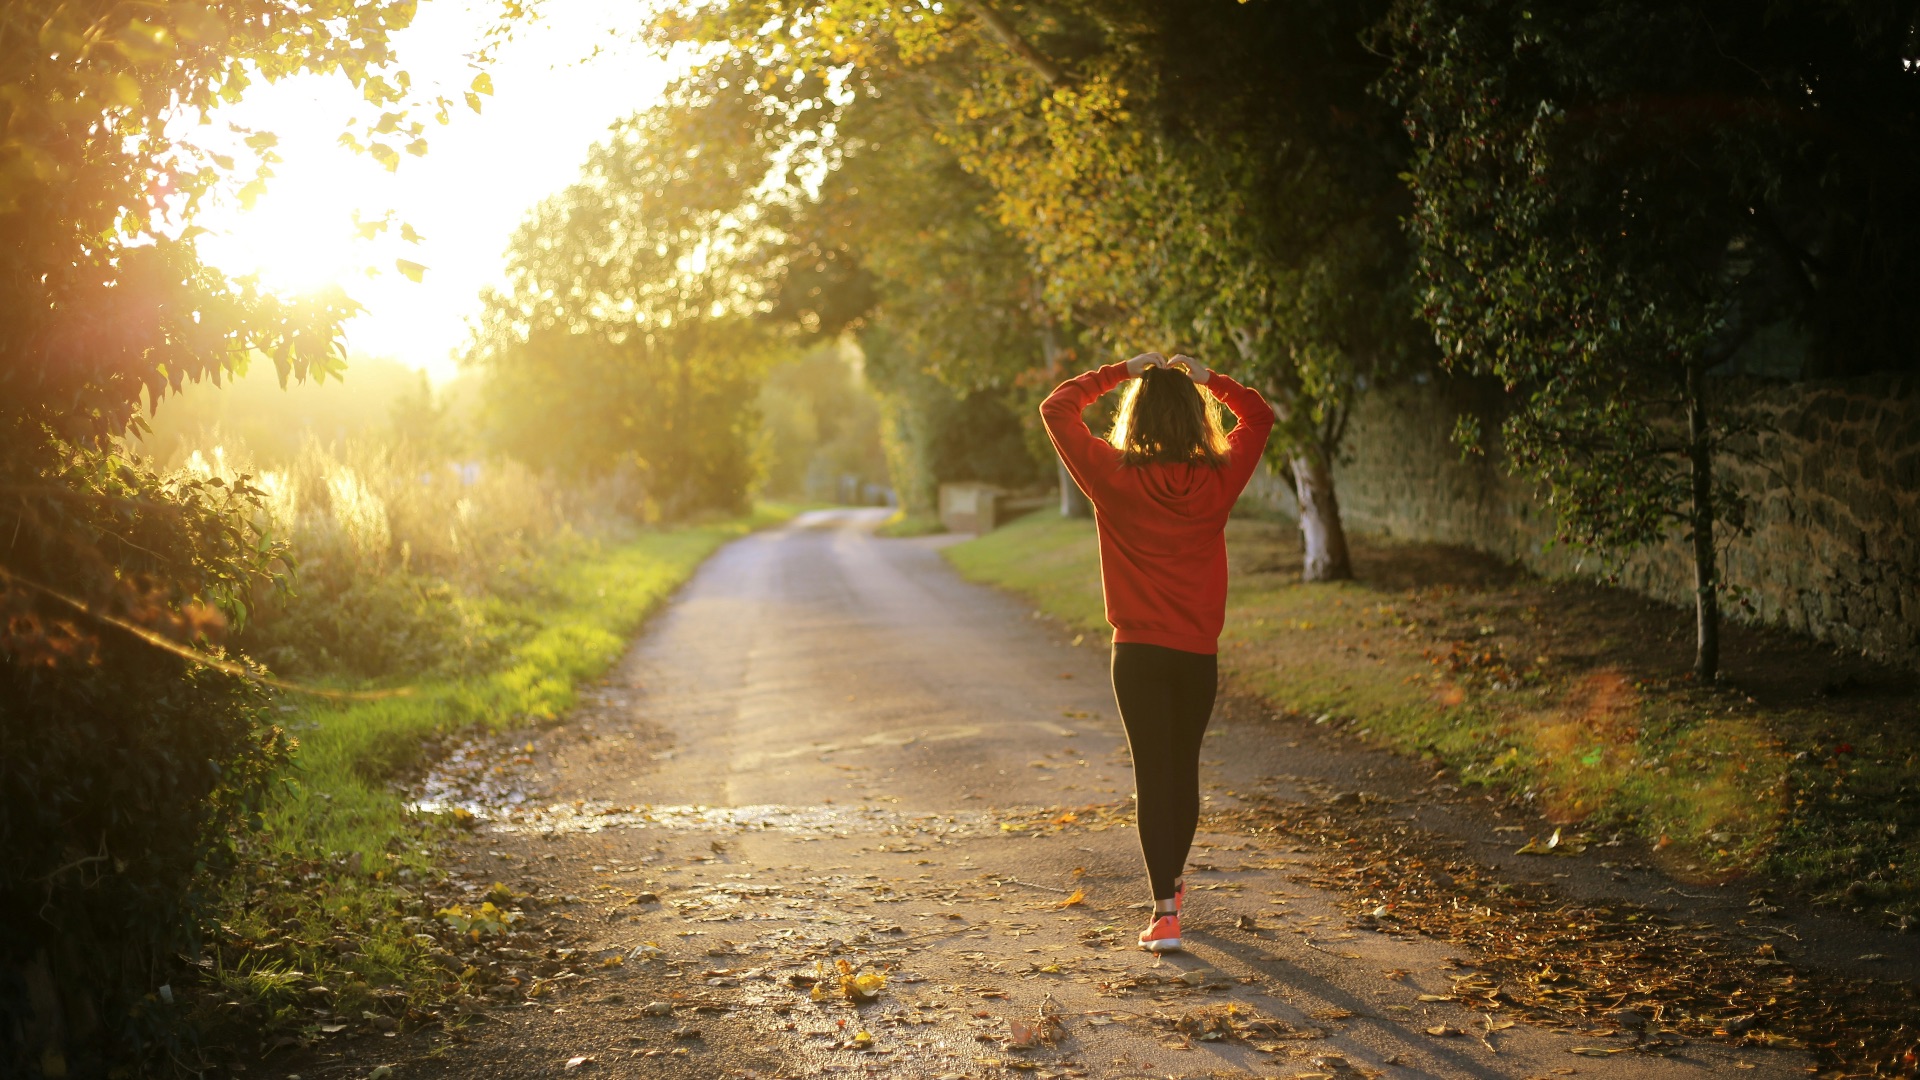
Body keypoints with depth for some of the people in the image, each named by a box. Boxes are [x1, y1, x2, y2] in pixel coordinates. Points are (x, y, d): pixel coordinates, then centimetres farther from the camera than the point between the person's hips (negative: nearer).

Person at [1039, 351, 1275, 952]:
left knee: (1153, 774, -1)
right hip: (1199, 653, 2)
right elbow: (1258, 416, 14)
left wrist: (1120, 372, 4)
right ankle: (1172, 882, 36)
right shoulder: (1218, 479, -4)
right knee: (1184, 769, 18)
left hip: (1138, 652, -2)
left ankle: (1165, 912, -8)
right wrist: (1206, 378, 11)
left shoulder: (1115, 477, -10)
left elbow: (1056, 409, 1)